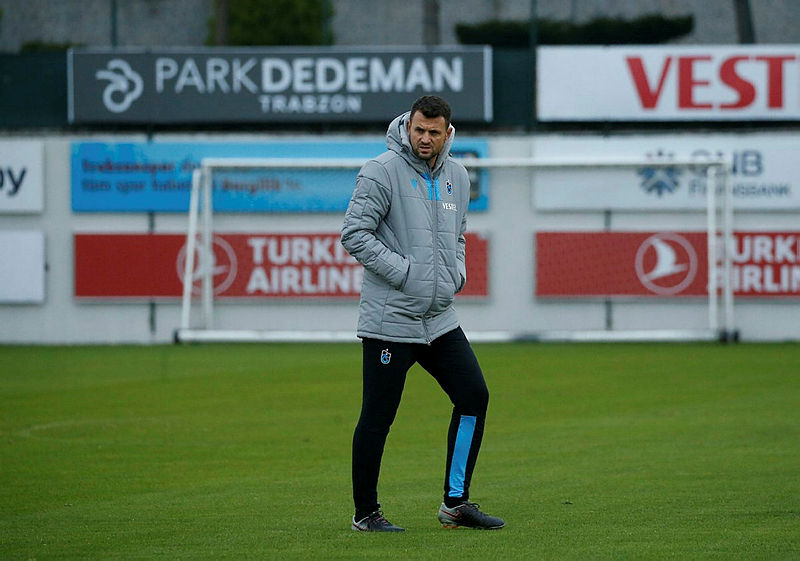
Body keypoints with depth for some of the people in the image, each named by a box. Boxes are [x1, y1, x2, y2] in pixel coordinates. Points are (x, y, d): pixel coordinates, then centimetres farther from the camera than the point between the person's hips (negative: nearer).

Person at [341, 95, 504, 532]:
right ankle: (365, 512, 10)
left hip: (440, 319, 7)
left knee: (474, 397, 4)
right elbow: (354, 234, -14)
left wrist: (456, 274, 8)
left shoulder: (457, 176, 11)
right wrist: (403, 272, -18)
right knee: (377, 417, -2)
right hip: (390, 319, -7)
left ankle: (455, 503, 13)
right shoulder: (383, 172, -11)